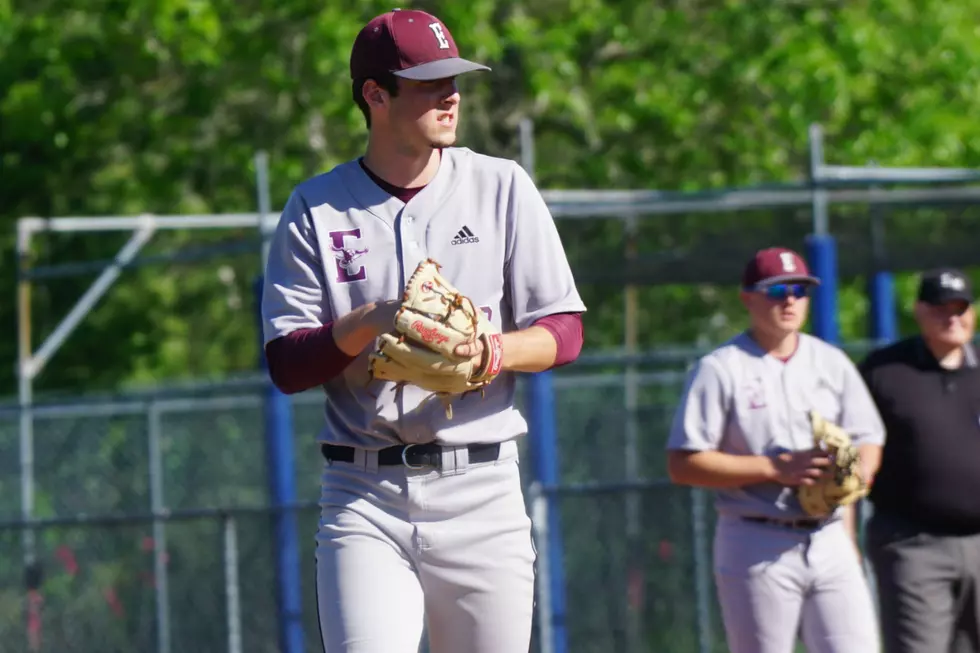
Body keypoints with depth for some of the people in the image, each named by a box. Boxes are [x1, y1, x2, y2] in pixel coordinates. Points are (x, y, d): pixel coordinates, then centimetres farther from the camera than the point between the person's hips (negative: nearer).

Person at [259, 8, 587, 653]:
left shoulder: (503, 188, 7)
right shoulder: (316, 208, 5)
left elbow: (565, 333, 4)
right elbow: (286, 365, 0)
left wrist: (489, 352, -16)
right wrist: (370, 323, -18)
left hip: (481, 492, 2)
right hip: (364, 497, -1)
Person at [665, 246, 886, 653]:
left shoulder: (831, 363, 13)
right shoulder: (719, 370, -3)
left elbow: (869, 440, 18)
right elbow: (683, 465, -9)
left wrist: (853, 475, -8)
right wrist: (775, 468, -17)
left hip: (830, 541, 4)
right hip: (756, 549, -4)